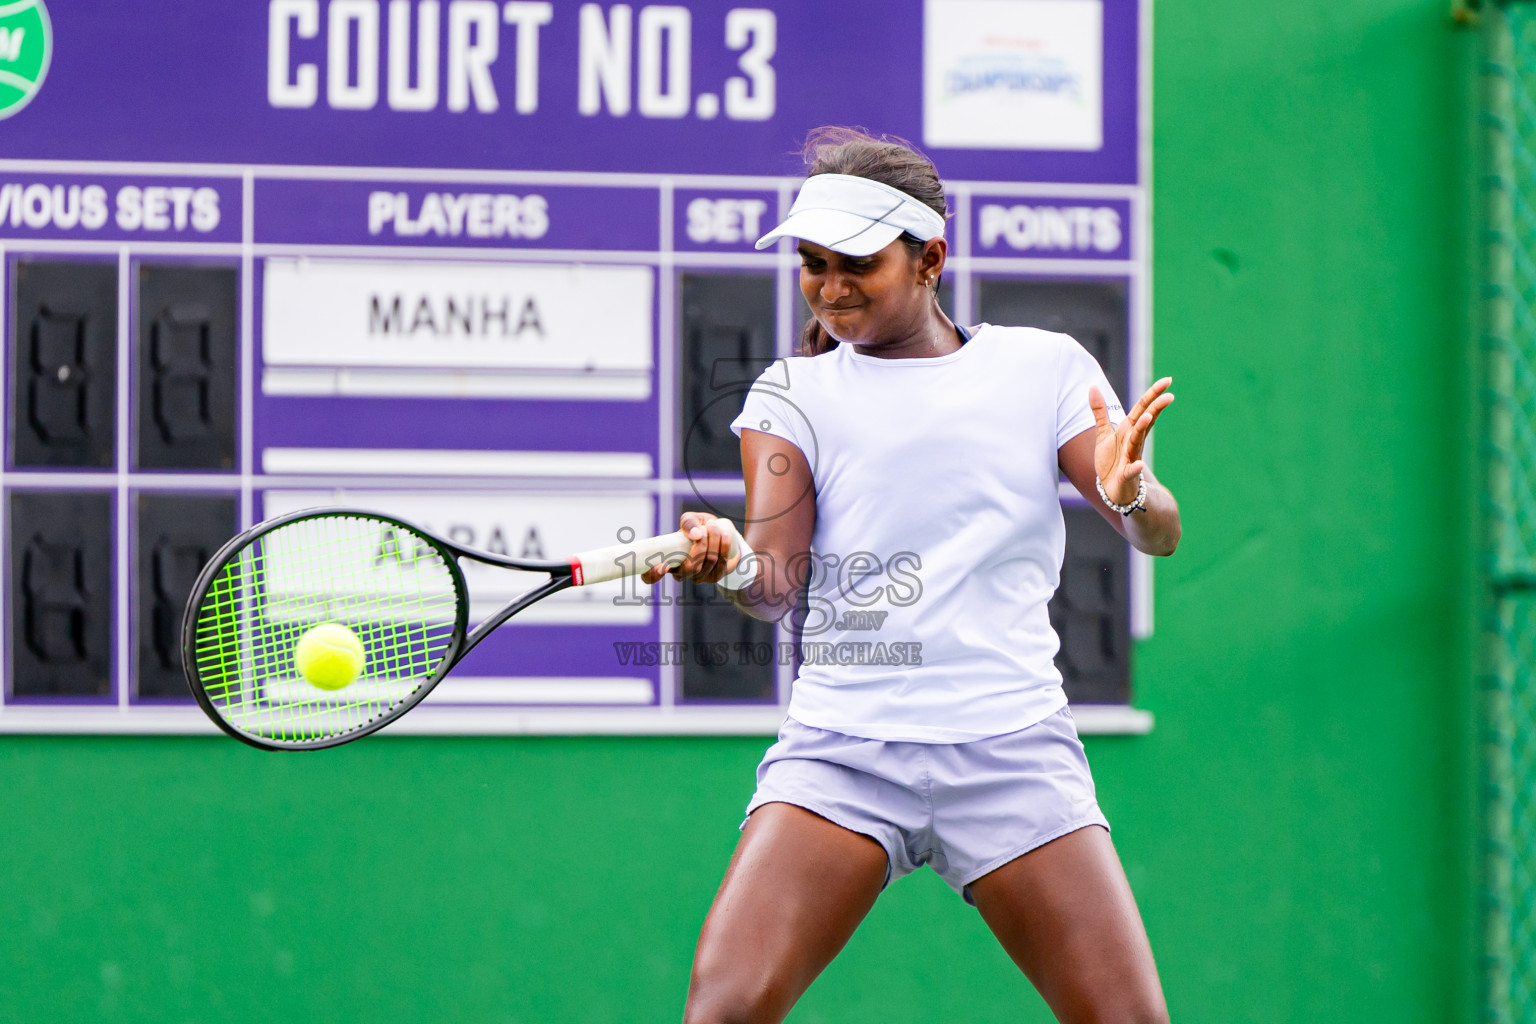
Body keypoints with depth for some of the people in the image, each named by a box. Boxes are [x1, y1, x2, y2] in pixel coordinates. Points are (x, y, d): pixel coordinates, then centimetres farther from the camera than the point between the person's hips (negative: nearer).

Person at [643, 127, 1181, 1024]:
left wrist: (1130, 495, -23)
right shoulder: (793, 393, 10)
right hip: (842, 746, 0)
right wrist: (731, 562, -26)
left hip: (1013, 748, 0)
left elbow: (1159, 535, 1)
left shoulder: (1046, 367, 9)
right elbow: (780, 586, -2)